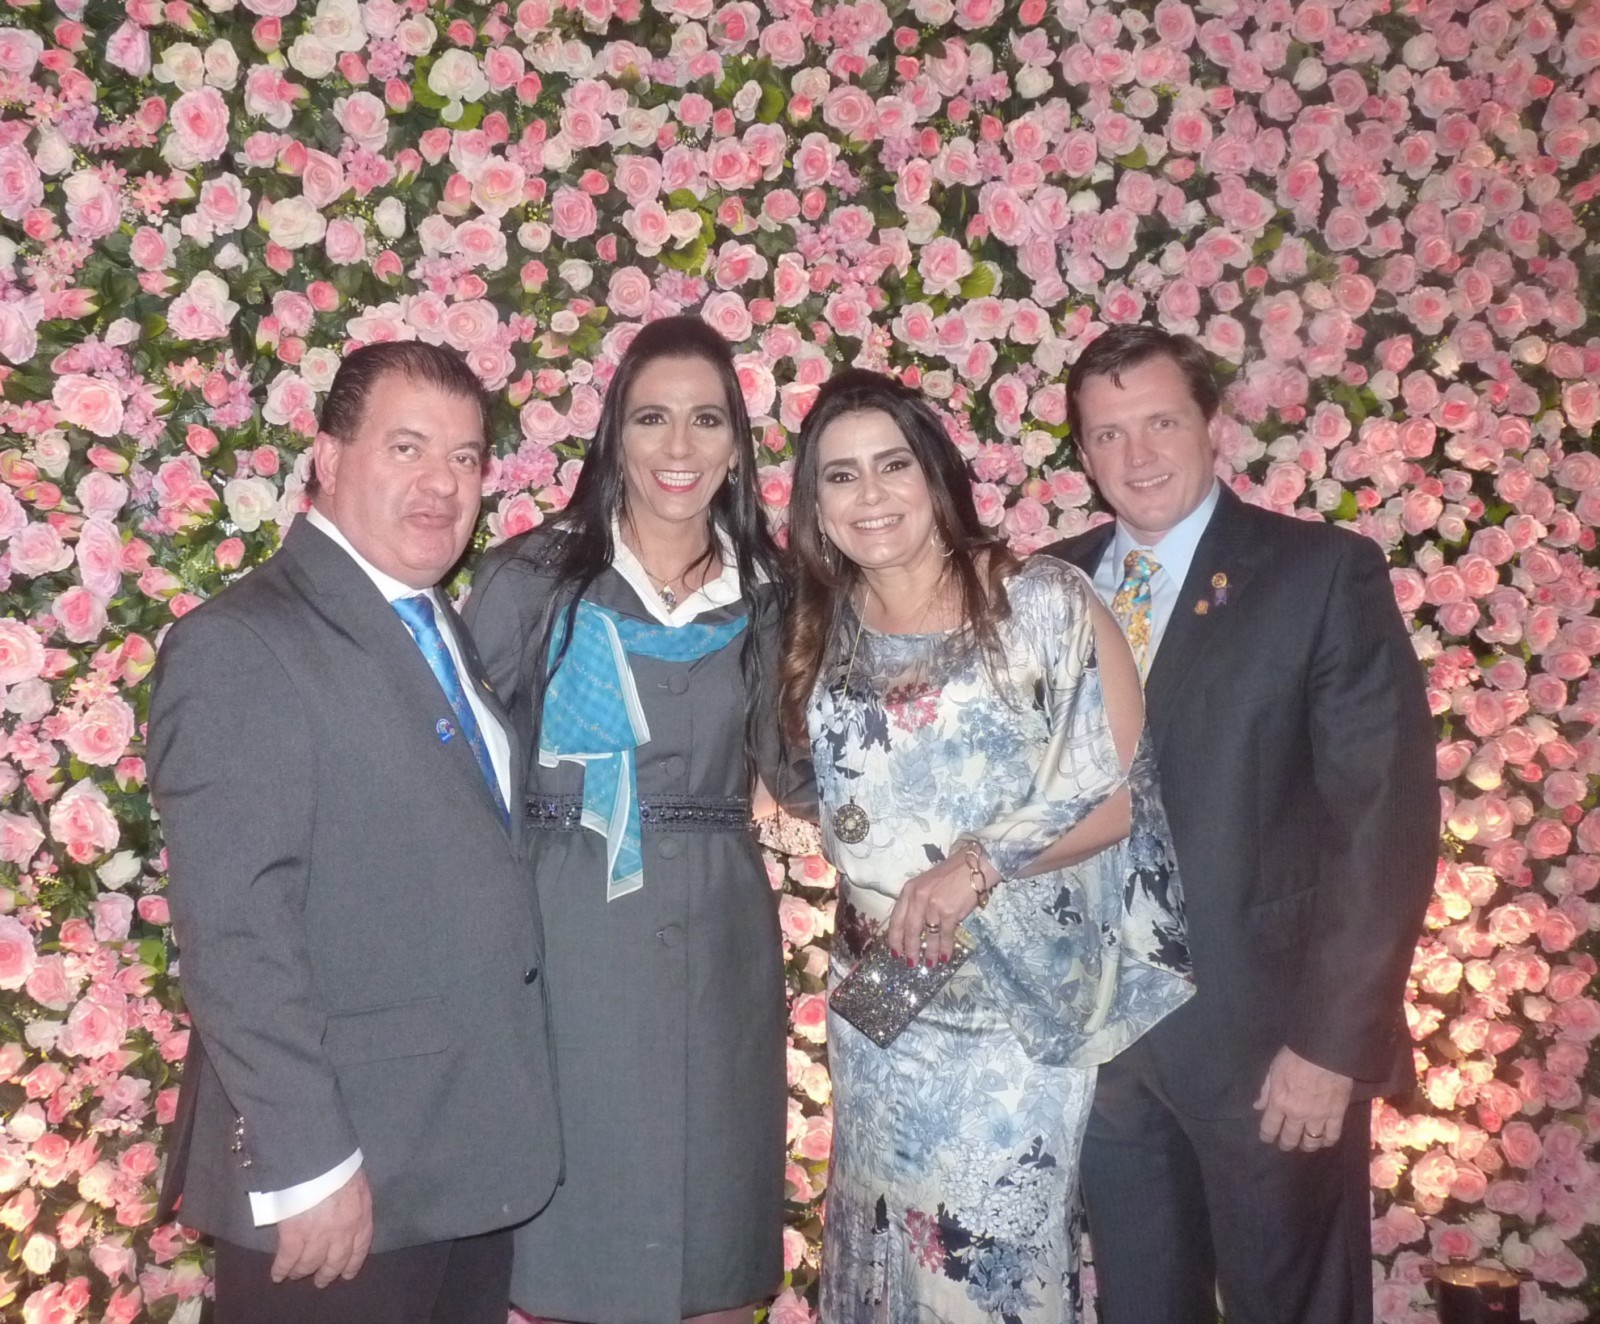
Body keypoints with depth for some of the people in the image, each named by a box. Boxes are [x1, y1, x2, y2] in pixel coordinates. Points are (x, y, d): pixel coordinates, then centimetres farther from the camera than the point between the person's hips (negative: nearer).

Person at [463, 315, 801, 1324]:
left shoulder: (765, 593, 5)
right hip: (568, 930, -3)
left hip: (717, 938, 3)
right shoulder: (534, 576, -4)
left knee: (714, 1233, 14)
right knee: (573, 1237, 9)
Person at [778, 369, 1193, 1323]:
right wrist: (887, 914, 0)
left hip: (1022, 1008, -4)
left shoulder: (1045, 605, -10)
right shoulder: (823, 635, 4)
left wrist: (980, 865, -21)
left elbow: (1124, 793, -12)